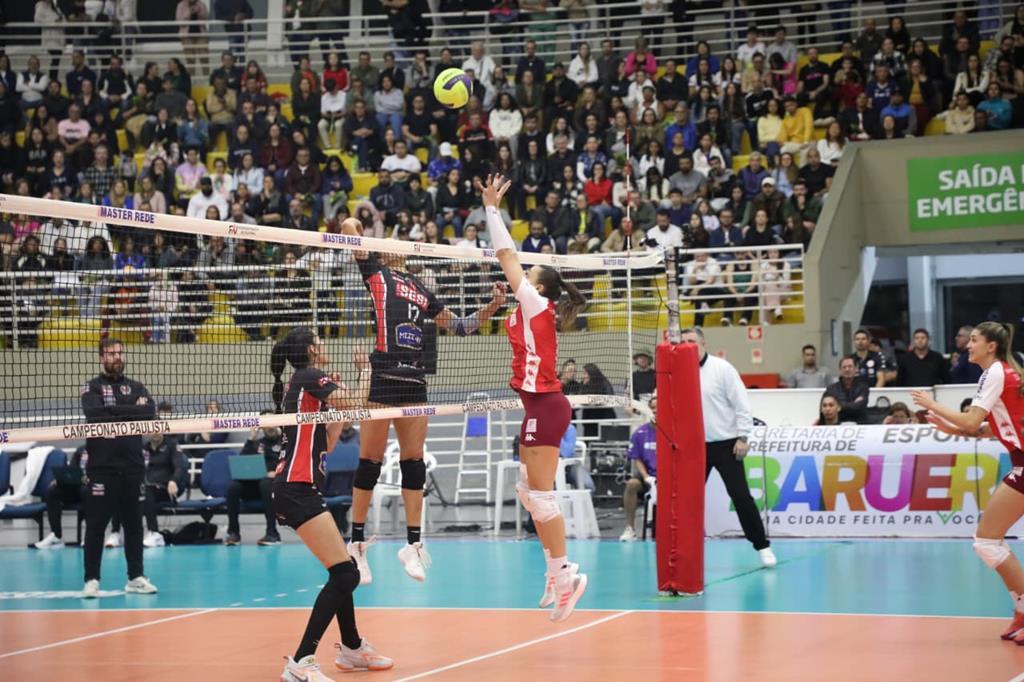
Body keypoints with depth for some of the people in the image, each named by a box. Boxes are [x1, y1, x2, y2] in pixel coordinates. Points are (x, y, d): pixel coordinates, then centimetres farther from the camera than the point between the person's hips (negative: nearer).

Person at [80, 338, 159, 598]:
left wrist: (114, 413, -10)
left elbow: (150, 411, -5)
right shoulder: (92, 387, 3)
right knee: (96, 524, -3)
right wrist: (132, 411, -11)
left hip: (133, 466, 3)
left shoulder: (135, 387, 13)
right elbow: (95, 413, -16)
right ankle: (91, 579, 1)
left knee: (134, 523, 8)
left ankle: (136, 577, 15)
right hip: (102, 467, -3)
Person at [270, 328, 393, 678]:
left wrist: (336, 404, 19)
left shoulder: (297, 385, 20)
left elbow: (325, 445, 22)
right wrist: (365, 369, 3)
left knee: (343, 571, 20)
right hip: (297, 490, -10)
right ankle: (301, 663, -18)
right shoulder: (310, 376, -7)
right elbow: (357, 402, -14)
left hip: (300, 489, 10)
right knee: (345, 574, -14)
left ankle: (352, 648, 34)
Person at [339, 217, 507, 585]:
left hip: (414, 380, 5)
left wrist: (491, 307, 14)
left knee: (413, 462, 4)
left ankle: (413, 544, 9)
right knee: (370, 461, -2)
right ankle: (357, 543, 7)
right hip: (382, 377, -5)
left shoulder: (421, 290, 21)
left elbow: (458, 326, 25)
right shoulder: (376, 272, 6)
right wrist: (352, 226, 14)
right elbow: (349, 226, -6)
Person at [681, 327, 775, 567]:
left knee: (741, 496, -4)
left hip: (726, 445, -4)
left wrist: (742, 437, -12)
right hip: (695, 446, 4)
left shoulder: (722, 368, -7)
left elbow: (741, 404, -8)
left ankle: (762, 547, 5)